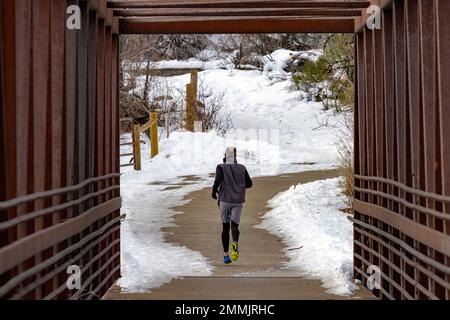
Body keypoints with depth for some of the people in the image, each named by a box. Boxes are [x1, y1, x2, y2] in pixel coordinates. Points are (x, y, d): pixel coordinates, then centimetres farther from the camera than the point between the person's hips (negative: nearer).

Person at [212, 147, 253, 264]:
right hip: (238, 201, 1)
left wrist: (214, 191, 0)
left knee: (225, 227, 10)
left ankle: (226, 254, 11)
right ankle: (235, 243, -36)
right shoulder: (242, 168, 5)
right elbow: (249, 184, 5)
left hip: (225, 200, 0)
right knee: (234, 225, -3)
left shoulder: (221, 167, -2)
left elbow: (218, 180, -17)